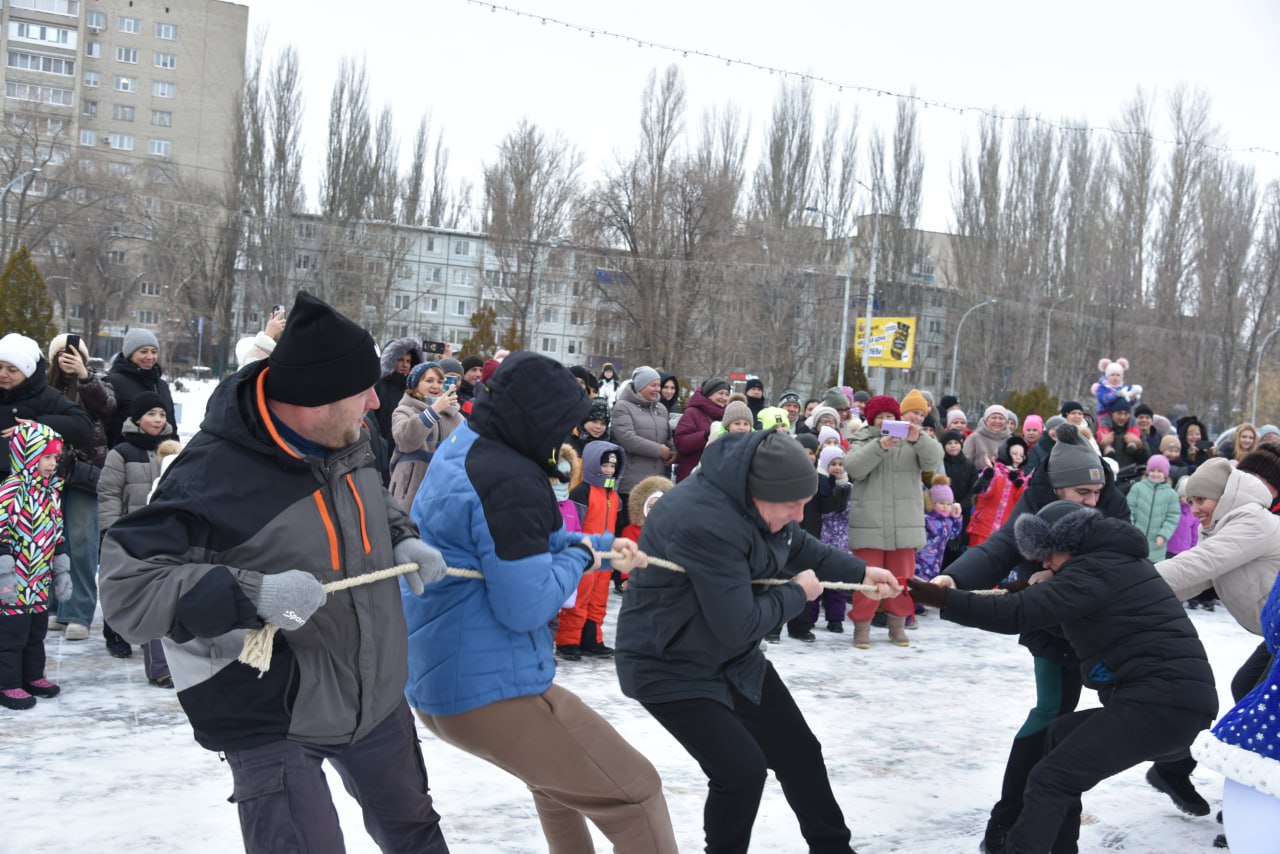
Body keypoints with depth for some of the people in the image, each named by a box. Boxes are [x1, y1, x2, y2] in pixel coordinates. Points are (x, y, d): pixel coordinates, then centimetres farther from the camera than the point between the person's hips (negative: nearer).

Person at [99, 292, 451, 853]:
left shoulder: (345, 441, -5)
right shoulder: (212, 477, -29)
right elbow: (126, 585, -29)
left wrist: (403, 540, -4)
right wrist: (253, 594, -39)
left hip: (377, 696, 8)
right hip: (274, 724, -7)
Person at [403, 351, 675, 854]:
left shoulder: (462, 450, 10)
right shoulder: (509, 480, -22)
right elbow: (526, 605, -23)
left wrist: (601, 546, 16)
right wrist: (581, 556, -6)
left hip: (434, 680, 11)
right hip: (491, 689, -10)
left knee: (558, 774, 34)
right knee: (635, 792, -1)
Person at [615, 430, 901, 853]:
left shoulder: (754, 497, -6)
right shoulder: (705, 521, -36)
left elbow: (798, 547, 15)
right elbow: (738, 625, -30)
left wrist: (861, 572, 5)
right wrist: (798, 593, -16)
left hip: (733, 656, 9)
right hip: (669, 665, -9)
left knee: (798, 752, 13)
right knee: (741, 770, -17)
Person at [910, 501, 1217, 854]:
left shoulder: (1097, 569, -12)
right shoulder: (1114, 561, 19)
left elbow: (1018, 614, -22)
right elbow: (1071, 619, 27)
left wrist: (943, 600, -19)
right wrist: (1042, 589, 10)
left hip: (1164, 702, -11)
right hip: (1175, 699, 11)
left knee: (1050, 779, -11)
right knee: (1062, 734, 24)